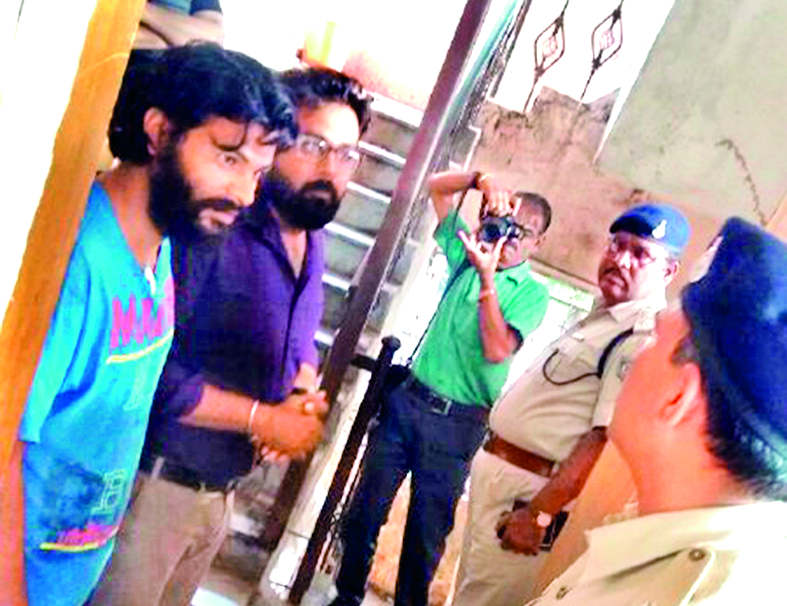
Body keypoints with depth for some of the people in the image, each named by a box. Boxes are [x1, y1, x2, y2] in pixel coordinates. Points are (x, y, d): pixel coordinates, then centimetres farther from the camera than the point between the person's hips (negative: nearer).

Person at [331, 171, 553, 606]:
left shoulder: (532, 294, -3)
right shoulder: (467, 254, 8)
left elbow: (497, 351, -19)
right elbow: (436, 186, 11)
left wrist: (487, 276, -22)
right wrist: (482, 179, -7)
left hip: (458, 423, -3)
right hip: (409, 398, 4)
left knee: (427, 531, 7)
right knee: (365, 510, 10)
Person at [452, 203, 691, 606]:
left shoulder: (647, 339, -20)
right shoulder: (602, 316, 11)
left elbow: (608, 440, -26)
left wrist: (539, 513, -27)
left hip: (525, 491, -9)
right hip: (493, 469, 9)